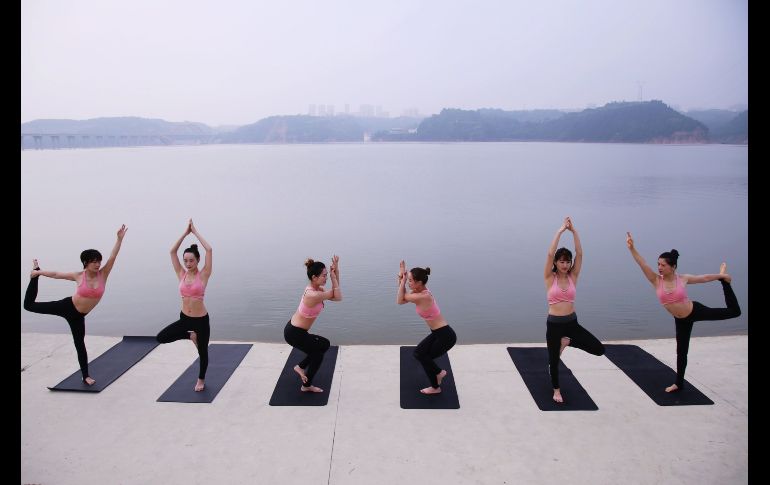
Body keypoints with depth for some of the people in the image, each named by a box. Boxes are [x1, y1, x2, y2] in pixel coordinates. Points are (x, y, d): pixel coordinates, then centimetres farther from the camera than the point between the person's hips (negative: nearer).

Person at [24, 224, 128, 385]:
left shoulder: (103, 274, -14)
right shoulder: (79, 276, -13)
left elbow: (113, 257, -25)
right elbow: (56, 274, 1)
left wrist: (120, 239, -34)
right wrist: (39, 272, 9)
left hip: (78, 316, 1)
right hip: (67, 306, -1)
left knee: (80, 344, 9)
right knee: (29, 305, 10)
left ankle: (85, 376, 22)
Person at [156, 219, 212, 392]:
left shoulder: (203, 275, -10)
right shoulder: (181, 274, 0)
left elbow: (209, 249, -19)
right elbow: (172, 251, -5)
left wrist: (195, 232, -12)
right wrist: (185, 232, -7)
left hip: (201, 320, -4)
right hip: (184, 318, 4)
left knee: (202, 351, 10)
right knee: (161, 338, -7)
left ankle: (201, 379, 37)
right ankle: (190, 335, 14)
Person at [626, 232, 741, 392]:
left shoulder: (683, 278, -16)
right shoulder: (656, 280, -18)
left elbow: (704, 278, 2)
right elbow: (642, 263, -31)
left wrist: (721, 276, 13)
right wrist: (632, 248, -43)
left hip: (696, 311, 0)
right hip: (681, 320, 1)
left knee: (734, 311, 8)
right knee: (681, 351, 10)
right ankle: (679, 383, 27)